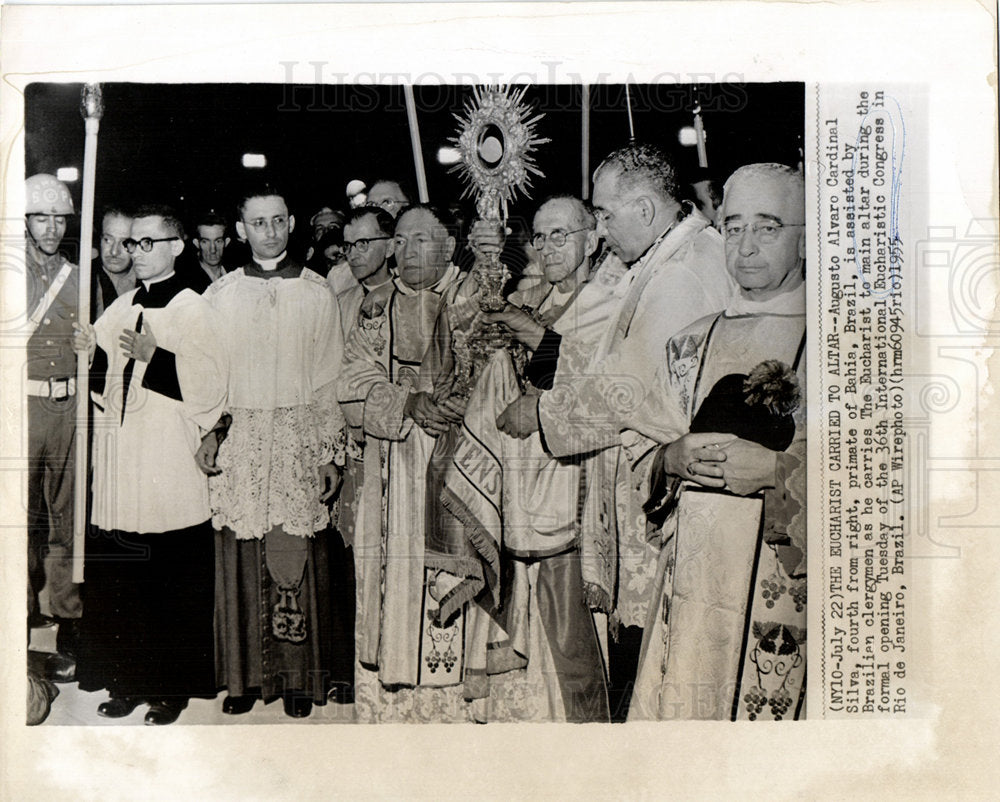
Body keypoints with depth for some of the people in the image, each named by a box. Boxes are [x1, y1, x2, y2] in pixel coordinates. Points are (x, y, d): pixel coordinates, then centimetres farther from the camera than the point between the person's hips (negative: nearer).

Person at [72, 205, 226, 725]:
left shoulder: (194, 310, -4)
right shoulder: (121, 309, 14)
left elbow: (210, 387, -12)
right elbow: (108, 386, 18)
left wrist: (154, 355, -20)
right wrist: (93, 354, 0)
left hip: (171, 470, -6)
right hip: (120, 467, 6)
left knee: (175, 588, 2)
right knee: (117, 583, 9)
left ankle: (175, 687, 16)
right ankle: (130, 680, 23)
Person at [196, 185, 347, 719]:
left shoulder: (317, 293, 6)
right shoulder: (220, 295, 8)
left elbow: (329, 377, 5)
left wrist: (331, 453, 2)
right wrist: (207, 434, -4)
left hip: (299, 439, -1)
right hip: (237, 440, 1)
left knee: (295, 557, -1)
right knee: (241, 556, 2)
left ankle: (298, 677, 11)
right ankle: (244, 675, 14)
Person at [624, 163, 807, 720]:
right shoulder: (692, 344, 15)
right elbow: (640, 448, 15)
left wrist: (777, 468, -17)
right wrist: (675, 458, -6)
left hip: (792, 577, -3)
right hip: (693, 574, 4)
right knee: (679, 705, 5)